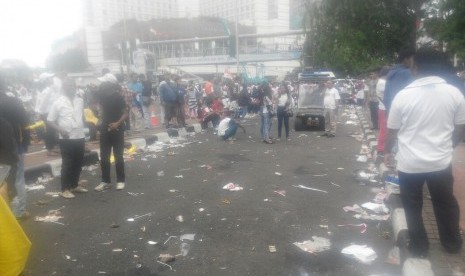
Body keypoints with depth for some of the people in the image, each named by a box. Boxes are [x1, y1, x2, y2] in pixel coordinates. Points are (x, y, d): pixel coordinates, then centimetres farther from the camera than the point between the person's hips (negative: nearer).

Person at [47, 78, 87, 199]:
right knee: (67, 164, 1)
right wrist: (60, 130, -17)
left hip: (80, 136, 5)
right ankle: (65, 189, 14)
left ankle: (74, 185, 29)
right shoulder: (58, 102, -7)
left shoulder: (80, 100, 6)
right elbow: (50, 120, -3)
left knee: (78, 163, 13)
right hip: (66, 139, -5)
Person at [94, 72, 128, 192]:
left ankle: (121, 180, 14)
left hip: (117, 129, -6)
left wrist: (118, 123, -28)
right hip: (105, 129, 6)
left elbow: (125, 113, -14)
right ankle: (106, 181, 18)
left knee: (118, 156, 2)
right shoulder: (102, 95, 4)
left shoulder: (118, 97, -14)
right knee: (104, 157, 8)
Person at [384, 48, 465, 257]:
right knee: (446, 203, 21)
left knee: (413, 206, 15)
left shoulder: (404, 95, -12)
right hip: (441, 161, 3)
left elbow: (392, 131, -4)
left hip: (410, 163, -2)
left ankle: (419, 247, 27)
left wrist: (387, 152, 13)